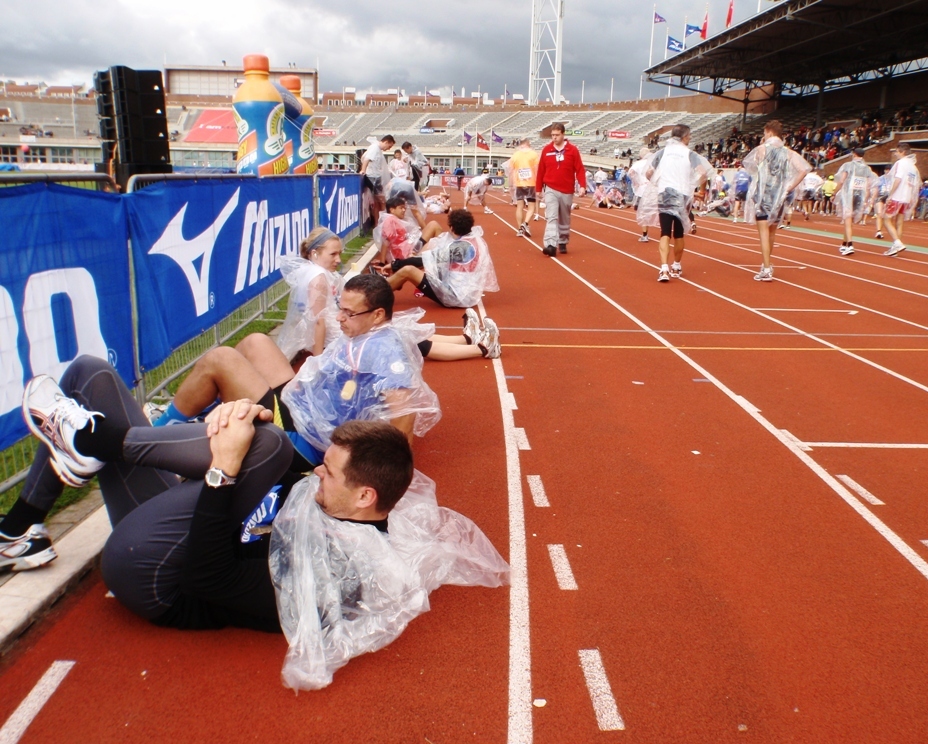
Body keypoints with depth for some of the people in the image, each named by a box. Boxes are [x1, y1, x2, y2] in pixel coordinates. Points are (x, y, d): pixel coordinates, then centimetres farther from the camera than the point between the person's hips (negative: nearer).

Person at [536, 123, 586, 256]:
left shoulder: (572, 149, -2)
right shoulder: (546, 150, 1)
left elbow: (580, 169, -4)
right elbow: (540, 170, 5)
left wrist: (582, 185, -16)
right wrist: (538, 189, 5)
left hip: (567, 191, 1)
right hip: (551, 190, -1)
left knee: (565, 220, 12)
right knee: (551, 218, -13)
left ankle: (563, 243, 26)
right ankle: (551, 245, -23)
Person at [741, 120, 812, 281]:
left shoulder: (762, 149, -4)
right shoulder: (787, 152, 5)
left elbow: (747, 164, 10)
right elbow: (804, 169, -3)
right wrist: (789, 187, 3)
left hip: (763, 195, -4)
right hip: (779, 196, 4)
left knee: (763, 231, -8)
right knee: (771, 231, 18)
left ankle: (766, 270, -17)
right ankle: (765, 264, 33)